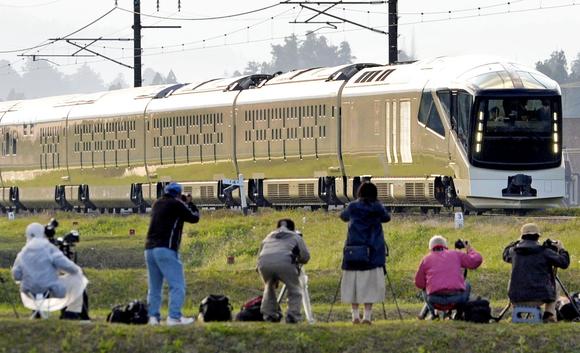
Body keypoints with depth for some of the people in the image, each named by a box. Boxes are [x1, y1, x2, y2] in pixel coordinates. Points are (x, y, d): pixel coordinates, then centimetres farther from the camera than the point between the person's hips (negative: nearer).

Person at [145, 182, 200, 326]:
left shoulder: (157, 204, 16)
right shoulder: (176, 205, -4)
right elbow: (194, 218, 5)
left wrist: (184, 204, 27)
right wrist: (190, 204, 21)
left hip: (149, 249, 8)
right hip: (166, 250, -8)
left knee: (154, 287, 13)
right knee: (177, 285, -7)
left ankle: (153, 316, 6)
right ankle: (174, 317, -16)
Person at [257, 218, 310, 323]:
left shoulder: (268, 237, 36)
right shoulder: (296, 237, 27)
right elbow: (305, 257, 19)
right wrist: (297, 260, 43)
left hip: (263, 263, 3)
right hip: (284, 262, -3)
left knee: (269, 287, 28)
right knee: (294, 289, 13)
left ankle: (269, 315, 24)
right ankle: (292, 316, 2)